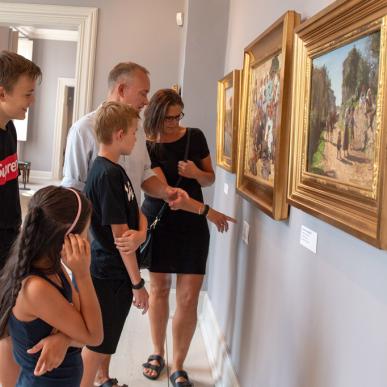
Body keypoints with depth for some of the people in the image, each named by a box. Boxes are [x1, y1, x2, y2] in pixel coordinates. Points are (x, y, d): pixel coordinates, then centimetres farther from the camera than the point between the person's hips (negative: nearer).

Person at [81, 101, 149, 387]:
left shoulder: (114, 170, 8)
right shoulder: (109, 175, -21)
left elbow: (134, 212, 18)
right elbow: (120, 235, -21)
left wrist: (141, 227, -3)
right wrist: (138, 283, -15)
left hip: (112, 271, 9)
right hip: (109, 276, -9)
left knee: (100, 344, 22)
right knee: (98, 345, 5)